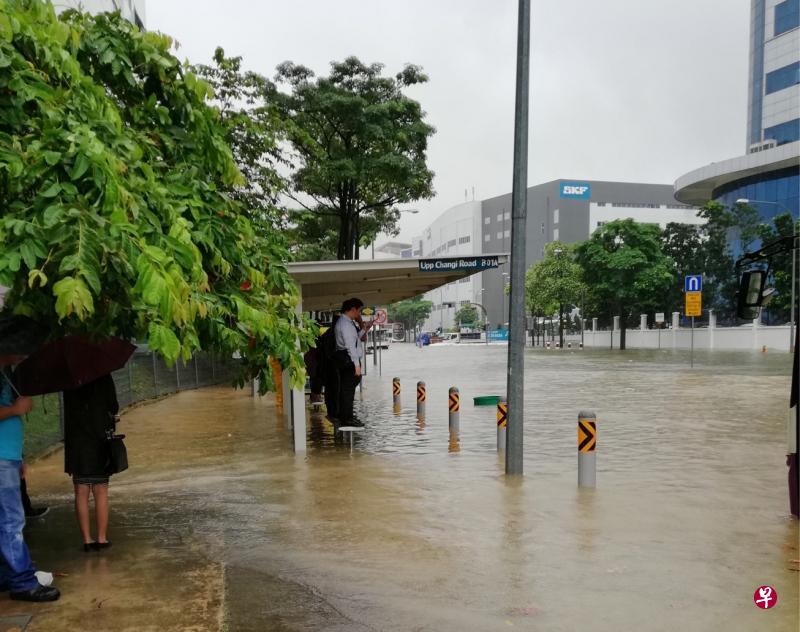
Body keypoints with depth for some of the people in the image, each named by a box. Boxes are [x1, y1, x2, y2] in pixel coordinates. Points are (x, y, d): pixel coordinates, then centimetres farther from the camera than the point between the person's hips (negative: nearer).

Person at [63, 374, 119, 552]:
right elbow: (113, 408, -4)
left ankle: (87, 540, 10)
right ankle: (102, 539, 8)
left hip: (75, 443, 2)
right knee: (101, 493, 6)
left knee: (81, 494, 8)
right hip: (100, 442, -2)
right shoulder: (103, 376, -9)